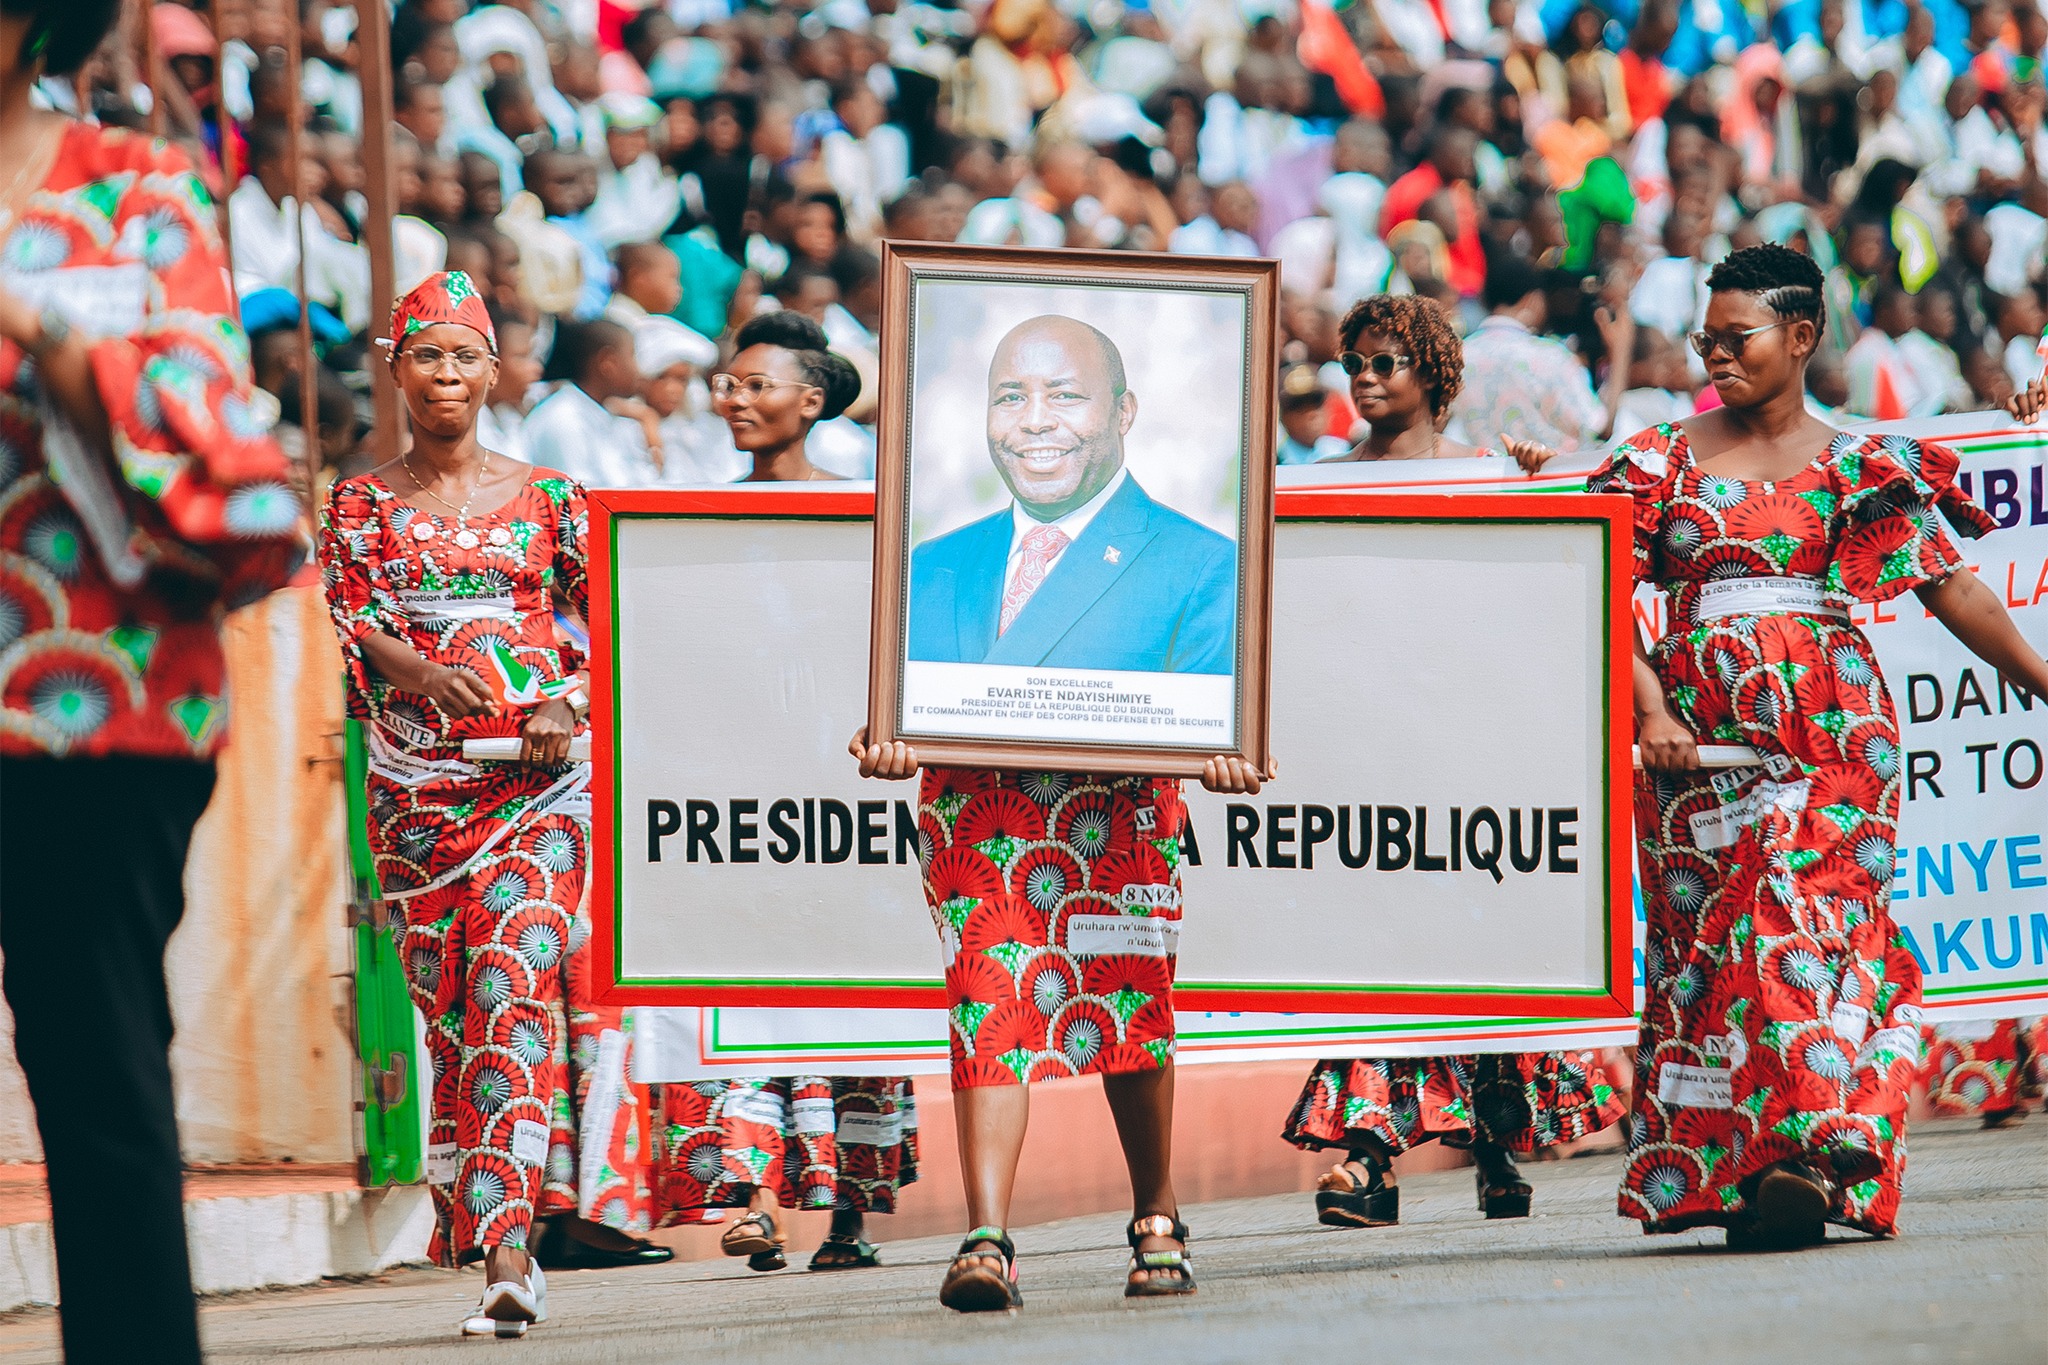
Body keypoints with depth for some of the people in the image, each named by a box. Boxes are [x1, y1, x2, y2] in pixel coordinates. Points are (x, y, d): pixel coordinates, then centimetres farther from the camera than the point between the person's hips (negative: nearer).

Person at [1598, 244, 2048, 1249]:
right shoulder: (1666, 460, 11)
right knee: (1710, 931, -4)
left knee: (1811, 910, -16)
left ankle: (1805, 1158, -25)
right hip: (1700, 730, 2)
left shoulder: (1858, 466, 9)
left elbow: (1953, 588, 10)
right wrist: (1651, 710, -10)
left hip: (1829, 723, -2)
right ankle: (1732, 1176, -1)